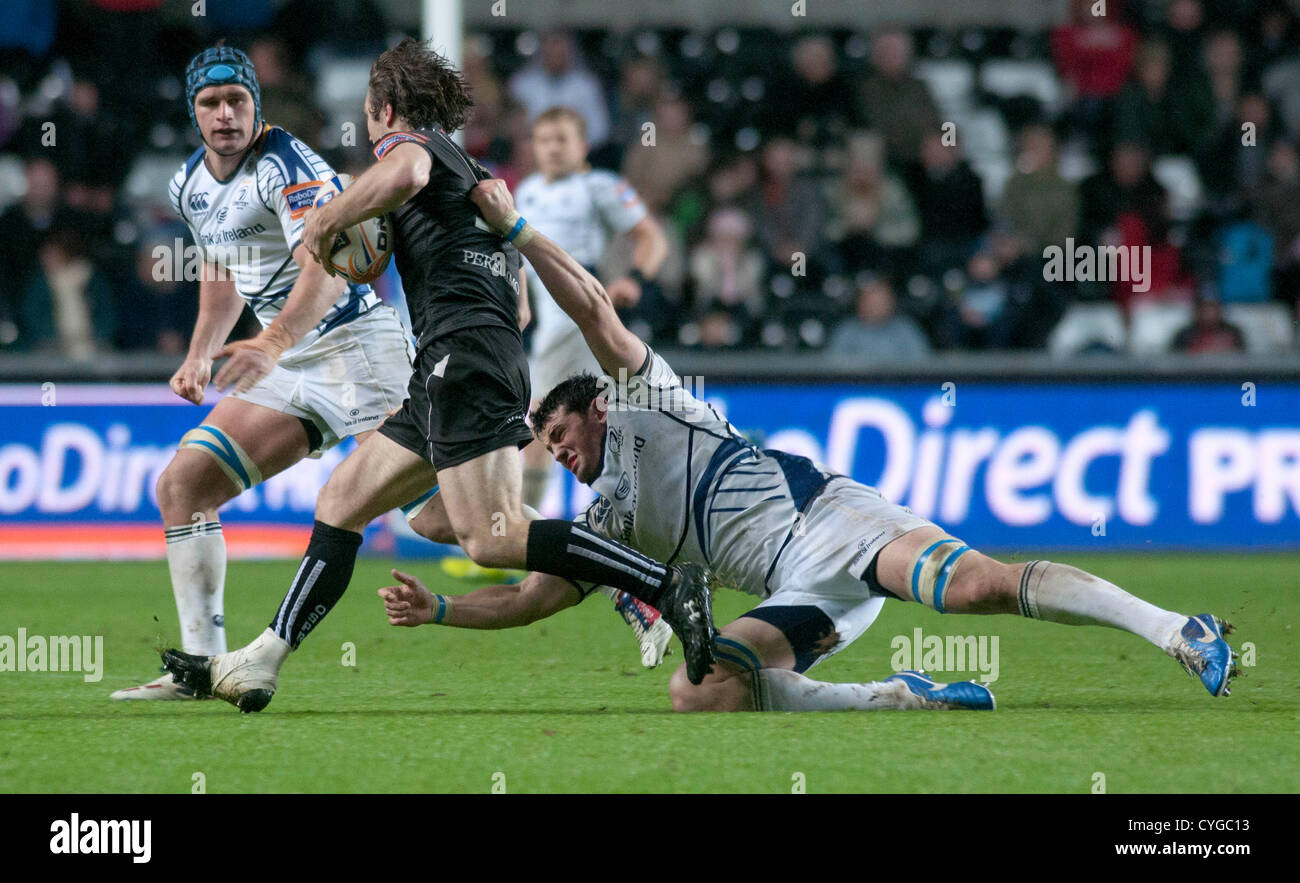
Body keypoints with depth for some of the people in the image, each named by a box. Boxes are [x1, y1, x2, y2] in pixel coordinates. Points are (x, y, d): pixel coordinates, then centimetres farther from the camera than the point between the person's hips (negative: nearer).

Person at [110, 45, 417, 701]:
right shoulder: (190, 186, 10)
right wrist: (200, 354, 15)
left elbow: (327, 270, -29)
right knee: (181, 486, 0)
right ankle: (202, 665, 2)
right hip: (284, 369, 8)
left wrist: (273, 343, -43)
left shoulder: (286, 165, -16)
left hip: (355, 345, -8)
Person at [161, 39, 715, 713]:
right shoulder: (475, 180, 29)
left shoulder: (409, 140, 3)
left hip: (461, 353, -10)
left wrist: (325, 221, -12)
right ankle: (259, 665, 12)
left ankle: (668, 587, -25)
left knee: (492, 538, -20)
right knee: (340, 504, 12)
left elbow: (406, 174, -23)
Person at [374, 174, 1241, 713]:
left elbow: (596, 310, 2)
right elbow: (531, 597, 30)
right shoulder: (609, 519, 30)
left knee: (978, 582, -31)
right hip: (803, 593, 7)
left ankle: (1179, 631, -37)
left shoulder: (644, 400, 14)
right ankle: (910, 699, -15)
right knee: (700, 691, -16)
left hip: (827, 515, -7)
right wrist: (438, 609, 20)